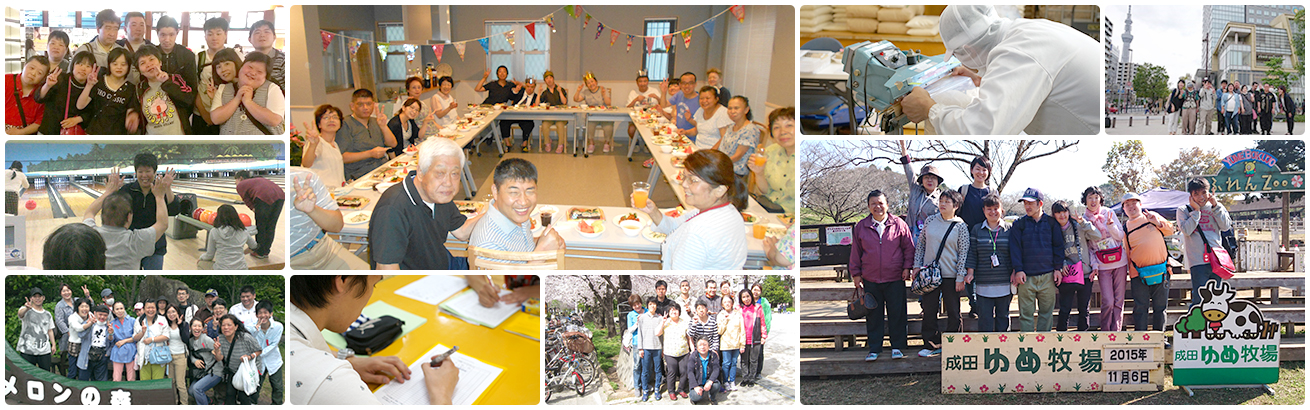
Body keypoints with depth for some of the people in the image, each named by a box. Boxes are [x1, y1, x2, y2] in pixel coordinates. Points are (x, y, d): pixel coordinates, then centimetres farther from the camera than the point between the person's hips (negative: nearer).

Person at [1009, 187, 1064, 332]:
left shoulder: (1051, 223, 9)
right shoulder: (1019, 224, 7)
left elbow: (1058, 246, 9)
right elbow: (1015, 248, 1)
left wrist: (1058, 268, 2)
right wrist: (1018, 270, -8)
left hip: (1048, 276, 1)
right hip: (1026, 277, -1)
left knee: (1046, 311, 6)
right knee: (1026, 313, -1)